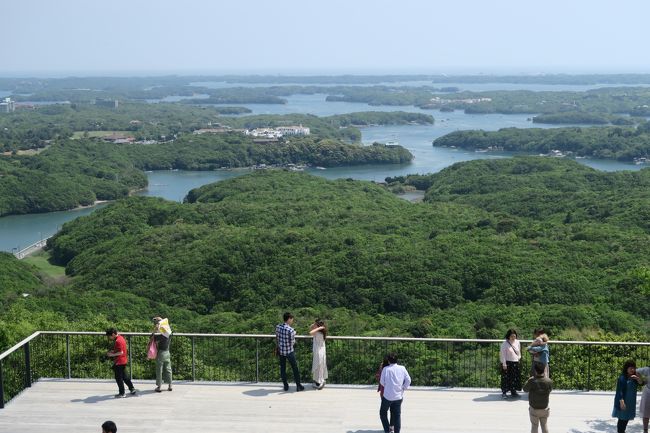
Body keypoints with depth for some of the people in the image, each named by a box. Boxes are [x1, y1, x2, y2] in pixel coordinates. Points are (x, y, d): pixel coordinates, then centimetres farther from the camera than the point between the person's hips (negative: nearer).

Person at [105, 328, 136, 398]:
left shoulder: (118, 341, -21)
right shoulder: (121, 338, 10)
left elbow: (121, 352, -25)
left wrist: (112, 355, -17)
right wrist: (112, 351, 10)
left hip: (119, 362, -10)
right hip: (123, 361, 10)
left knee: (118, 378, 1)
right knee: (124, 376, 18)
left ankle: (122, 393, 8)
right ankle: (132, 389, 22)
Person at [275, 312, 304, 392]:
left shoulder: (278, 327, -5)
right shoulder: (290, 330, -23)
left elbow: (276, 339, 5)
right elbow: (292, 343, -15)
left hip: (280, 351, 5)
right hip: (289, 351, -5)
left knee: (282, 368, 14)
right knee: (295, 368, 10)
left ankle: (285, 386, 21)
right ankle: (298, 386, 17)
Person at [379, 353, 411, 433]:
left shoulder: (386, 369, -9)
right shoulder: (402, 368, -3)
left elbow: (382, 382, -1)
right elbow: (408, 380, -2)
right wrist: (404, 388, 11)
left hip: (387, 396, -2)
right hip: (399, 396, 2)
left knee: (383, 412, 15)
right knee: (397, 415, 11)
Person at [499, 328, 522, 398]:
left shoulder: (517, 342, 7)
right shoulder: (505, 344, -10)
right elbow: (503, 354, -10)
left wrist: (518, 358, 8)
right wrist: (504, 364, -13)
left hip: (516, 363, 6)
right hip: (507, 363, -6)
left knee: (515, 378, 10)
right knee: (506, 378, -4)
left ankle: (513, 391, 23)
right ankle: (504, 392, 4)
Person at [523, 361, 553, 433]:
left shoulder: (531, 381, -26)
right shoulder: (549, 381, -17)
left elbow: (525, 389, -8)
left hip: (534, 409, -2)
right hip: (544, 408, 2)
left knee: (534, 426, 13)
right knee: (544, 425, 20)